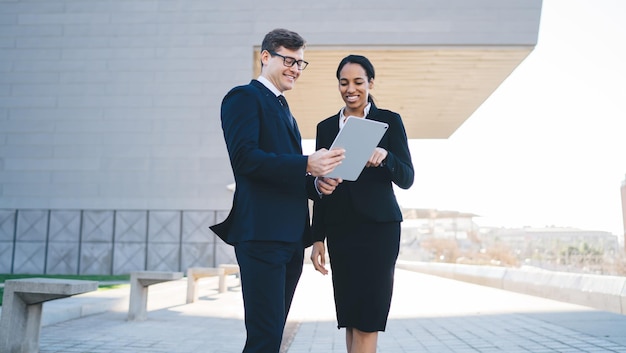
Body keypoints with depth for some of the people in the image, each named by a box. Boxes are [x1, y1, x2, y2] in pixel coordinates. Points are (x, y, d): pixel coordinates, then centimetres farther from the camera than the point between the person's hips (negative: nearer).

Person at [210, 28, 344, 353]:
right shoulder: (244, 97, -2)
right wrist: (306, 165, -22)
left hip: (290, 237, 9)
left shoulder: (284, 110, 25)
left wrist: (316, 183, 5)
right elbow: (244, 156, -17)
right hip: (261, 232, -9)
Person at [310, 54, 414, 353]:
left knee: (366, 319, -6)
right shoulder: (326, 127, 12)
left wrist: (384, 157, -24)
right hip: (340, 230, 4)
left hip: (378, 227, -4)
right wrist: (318, 238, 7)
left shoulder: (389, 121, 2)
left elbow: (406, 179, -3)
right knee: (349, 319, 5)